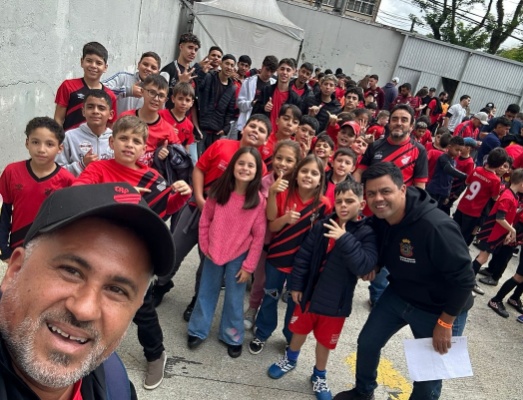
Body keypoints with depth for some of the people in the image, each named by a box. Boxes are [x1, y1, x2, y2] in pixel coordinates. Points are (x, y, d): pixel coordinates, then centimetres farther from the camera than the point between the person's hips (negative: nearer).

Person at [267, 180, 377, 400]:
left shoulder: (367, 234, -15)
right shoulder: (322, 226, -10)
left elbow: (365, 266, -29)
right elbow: (303, 256, -3)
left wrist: (344, 239, -34)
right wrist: (296, 285, -1)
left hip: (336, 300, -2)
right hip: (310, 292, 2)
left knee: (325, 340, 16)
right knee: (300, 330, 22)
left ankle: (319, 375, 42)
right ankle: (290, 359, 50)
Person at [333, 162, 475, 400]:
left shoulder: (436, 226, -35)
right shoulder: (379, 218, -11)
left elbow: (463, 279, -27)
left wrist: (445, 323, -20)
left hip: (440, 309, -6)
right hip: (398, 295, 6)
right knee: (367, 342, 14)